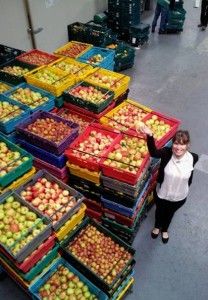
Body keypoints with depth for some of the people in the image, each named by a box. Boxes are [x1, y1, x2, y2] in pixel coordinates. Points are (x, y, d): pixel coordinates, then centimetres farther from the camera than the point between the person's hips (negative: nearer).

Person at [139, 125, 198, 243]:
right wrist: (150, 136, -66)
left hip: (179, 197, 1)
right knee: (159, 211, 29)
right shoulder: (167, 153, -28)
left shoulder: (193, 158, -23)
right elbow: (153, 152, -49)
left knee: (170, 213, 30)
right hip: (162, 193, -1)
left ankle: (165, 229, 62)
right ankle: (157, 226, 63)